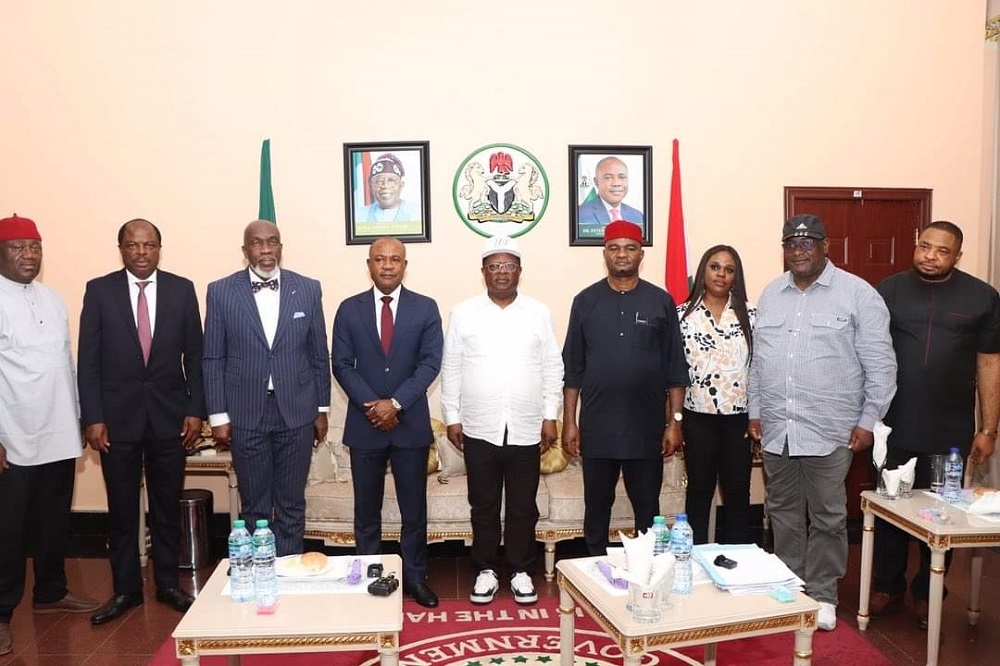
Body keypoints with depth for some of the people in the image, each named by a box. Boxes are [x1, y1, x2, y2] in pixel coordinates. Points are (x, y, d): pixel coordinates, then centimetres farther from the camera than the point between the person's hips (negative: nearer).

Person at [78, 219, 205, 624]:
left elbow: (195, 355, 3)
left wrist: (196, 410, -2)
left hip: (170, 414, 1)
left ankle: (168, 584, 25)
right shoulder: (99, 290, 0)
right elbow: (88, 360, -1)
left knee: (167, 506, 11)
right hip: (117, 415, 0)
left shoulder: (182, 289, 2)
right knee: (121, 509, 9)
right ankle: (125, 589, 24)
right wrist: (92, 418, -6)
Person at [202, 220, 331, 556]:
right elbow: (212, 360, 0)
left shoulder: (308, 289, 1)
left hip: (297, 413, 1)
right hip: (246, 414, 0)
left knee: (291, 504, 10)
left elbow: (319, 354, 6)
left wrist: (322, 409, 6)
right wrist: (218, 415, -3)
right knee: (254, 506, 10)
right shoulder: (221, 291, -1)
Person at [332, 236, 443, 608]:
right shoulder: (349, 309, 3)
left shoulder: (426, 308, 1)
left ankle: (415, 577, 22)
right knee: (366, 509, 10)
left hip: (411, 423, 0)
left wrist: (395, 403, -15)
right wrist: (372, 405, -13)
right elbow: (341, 364, -1)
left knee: (414, 507, 8)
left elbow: (430, 363, -6)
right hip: (364, 424, 1)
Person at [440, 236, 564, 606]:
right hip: (479, 429, 0)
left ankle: (520, 571, 26)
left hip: (526, 430, 1)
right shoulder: (463, 313, 0)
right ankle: (486, 571, 25)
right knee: (483, 506, 10)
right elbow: (451, 369, 2)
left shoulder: (539, 313, 3)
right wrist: (452, 417, 0)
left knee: (523, 507, 10)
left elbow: (552, 368, 5)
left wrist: (550, 416, 1)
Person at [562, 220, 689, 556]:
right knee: (597, 506, 11)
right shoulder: (585, 301, 3)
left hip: (647, 428, 0)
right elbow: (572, 367, 3)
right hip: (596, 428, 1)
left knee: (648, 508, 10)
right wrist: (569, 421, 0)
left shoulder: (661, 301, 2)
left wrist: (675, 421, -2)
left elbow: (676, 368, 3)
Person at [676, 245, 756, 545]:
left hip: (739, 416, 1)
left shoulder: (750, 314, 2)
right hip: (698, 417, 0)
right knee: (699, 490, 11)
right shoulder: (683, 314, 0)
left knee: (738, 492, 10)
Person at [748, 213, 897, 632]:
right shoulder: (770, 294, 10)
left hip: (829, 433, -4)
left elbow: (880, 365, -6)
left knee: (827, 519, 7)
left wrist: (868, 421, -7)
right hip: (776, 431, 5)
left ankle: (822, 594, 24)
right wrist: (755, 411, 11)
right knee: (784, 514, 15)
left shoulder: (858, 294, -5)